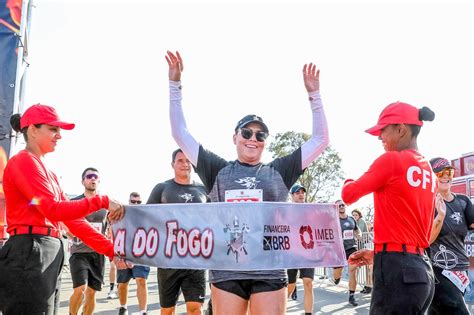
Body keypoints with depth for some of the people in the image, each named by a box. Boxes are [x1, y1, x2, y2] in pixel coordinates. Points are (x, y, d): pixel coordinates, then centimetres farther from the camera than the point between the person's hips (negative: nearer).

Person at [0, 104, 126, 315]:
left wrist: (111, 250, 8)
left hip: (47, 257, 9)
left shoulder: (48, 173, 20)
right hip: (29, 255, -9)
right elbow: (54, 210, -17)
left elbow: (72, 219, 14)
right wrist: (102, 201, -12)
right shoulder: (24, 161, -7)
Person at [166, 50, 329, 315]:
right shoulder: (218, 170, 8)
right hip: (226, 271, 1)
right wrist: (175, 84, 5)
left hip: (270, 272, 0)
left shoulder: (279, 172, 8)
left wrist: (314, 94, 5)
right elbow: (180, 134, 9)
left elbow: (321, 139, 10)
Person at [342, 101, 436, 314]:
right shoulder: (429, 172, 13)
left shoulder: (391, 160, -10)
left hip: (397, 270, -8)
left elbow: (349, 195, -3)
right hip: (422, 269, 8)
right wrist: (377, 254, 21)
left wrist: (348, 182, 20)